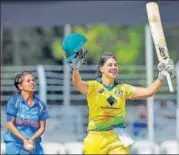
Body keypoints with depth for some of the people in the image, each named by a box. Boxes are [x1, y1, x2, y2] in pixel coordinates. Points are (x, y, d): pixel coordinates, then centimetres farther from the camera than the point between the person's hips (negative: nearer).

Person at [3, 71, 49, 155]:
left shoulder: (40, 104, 4)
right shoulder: (14, 101, -3)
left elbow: (42, 127, 5)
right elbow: (10, 124, -6)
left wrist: (31, 140, -12)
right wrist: (24, 140, -14)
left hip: (34, 146, 3)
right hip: (14, 145, -3)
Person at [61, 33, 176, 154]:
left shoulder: (123, 88, 9)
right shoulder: (93, 86, -2)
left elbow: (148, 91, 6)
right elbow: (78, 84, -23)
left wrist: (162, 77, -5)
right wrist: (75, 68, -40)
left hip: (117, 139, 2)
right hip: (96, 138, -2)